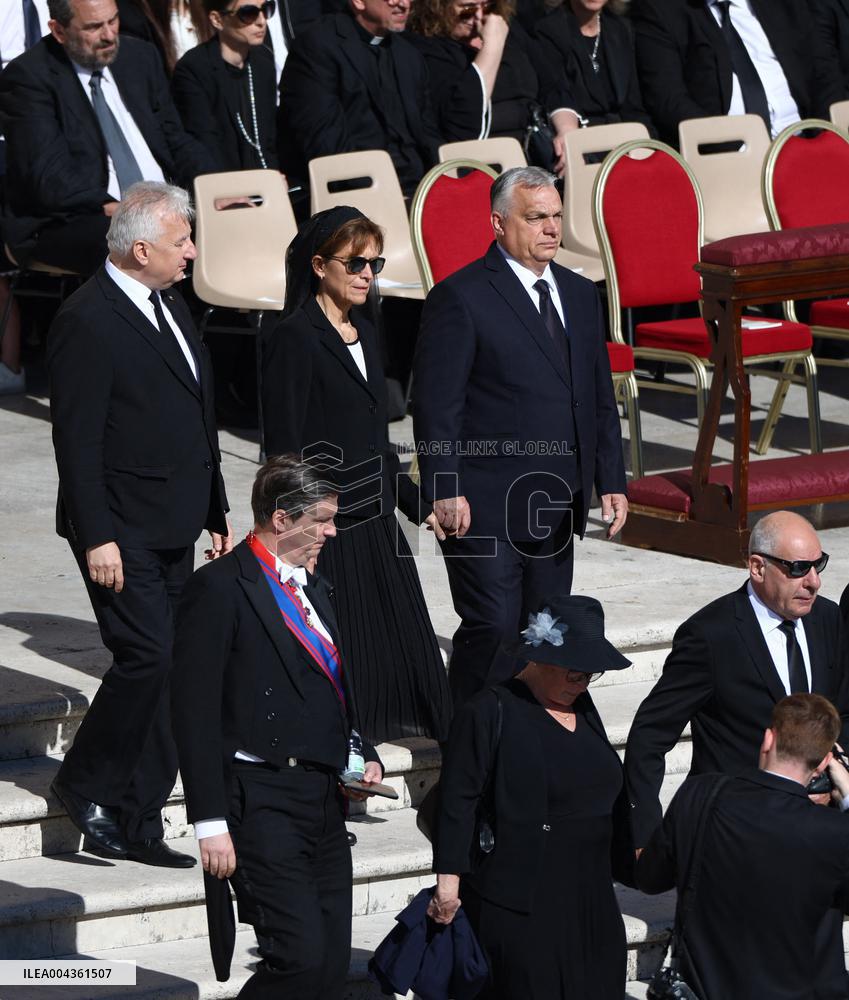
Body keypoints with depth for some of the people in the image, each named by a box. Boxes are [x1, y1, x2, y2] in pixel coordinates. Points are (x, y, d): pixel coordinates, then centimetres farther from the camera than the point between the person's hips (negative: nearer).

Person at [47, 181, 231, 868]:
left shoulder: (168, 306, 14)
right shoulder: (88, 321, -14)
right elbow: (76, 439, -17)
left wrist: (216, 513, 20)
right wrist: (97, 538, -20)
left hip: (175, 530, 9)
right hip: (123, 533, -9)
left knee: (166, 670, 7)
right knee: (147, 657, -14)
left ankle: (138, 825, 12)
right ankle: (85, 785, 6)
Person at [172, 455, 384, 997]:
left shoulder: (315, 587, 18)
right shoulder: (220, 588, -8)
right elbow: (195, 713, -11)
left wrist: (366, 757, 10)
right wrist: (211, 823, -15)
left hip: (325, 801, 8)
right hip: (264, 804, -8)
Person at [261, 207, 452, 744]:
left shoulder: (363, 333, 14)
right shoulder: (294, 339, -12)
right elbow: (284, 449, -14)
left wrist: (418, 503, 23)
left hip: (375, 523, 9)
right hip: (327, 532, -9)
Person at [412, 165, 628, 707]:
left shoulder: (581, 295, 14)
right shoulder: (461, 297, -8)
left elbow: (600, 398, 18)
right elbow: (436, 405, -11)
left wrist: (612, 481, 10)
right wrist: (446, 491, -17)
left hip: (556, 509, 7)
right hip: (486, 506, -7)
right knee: (493, 630, -9)